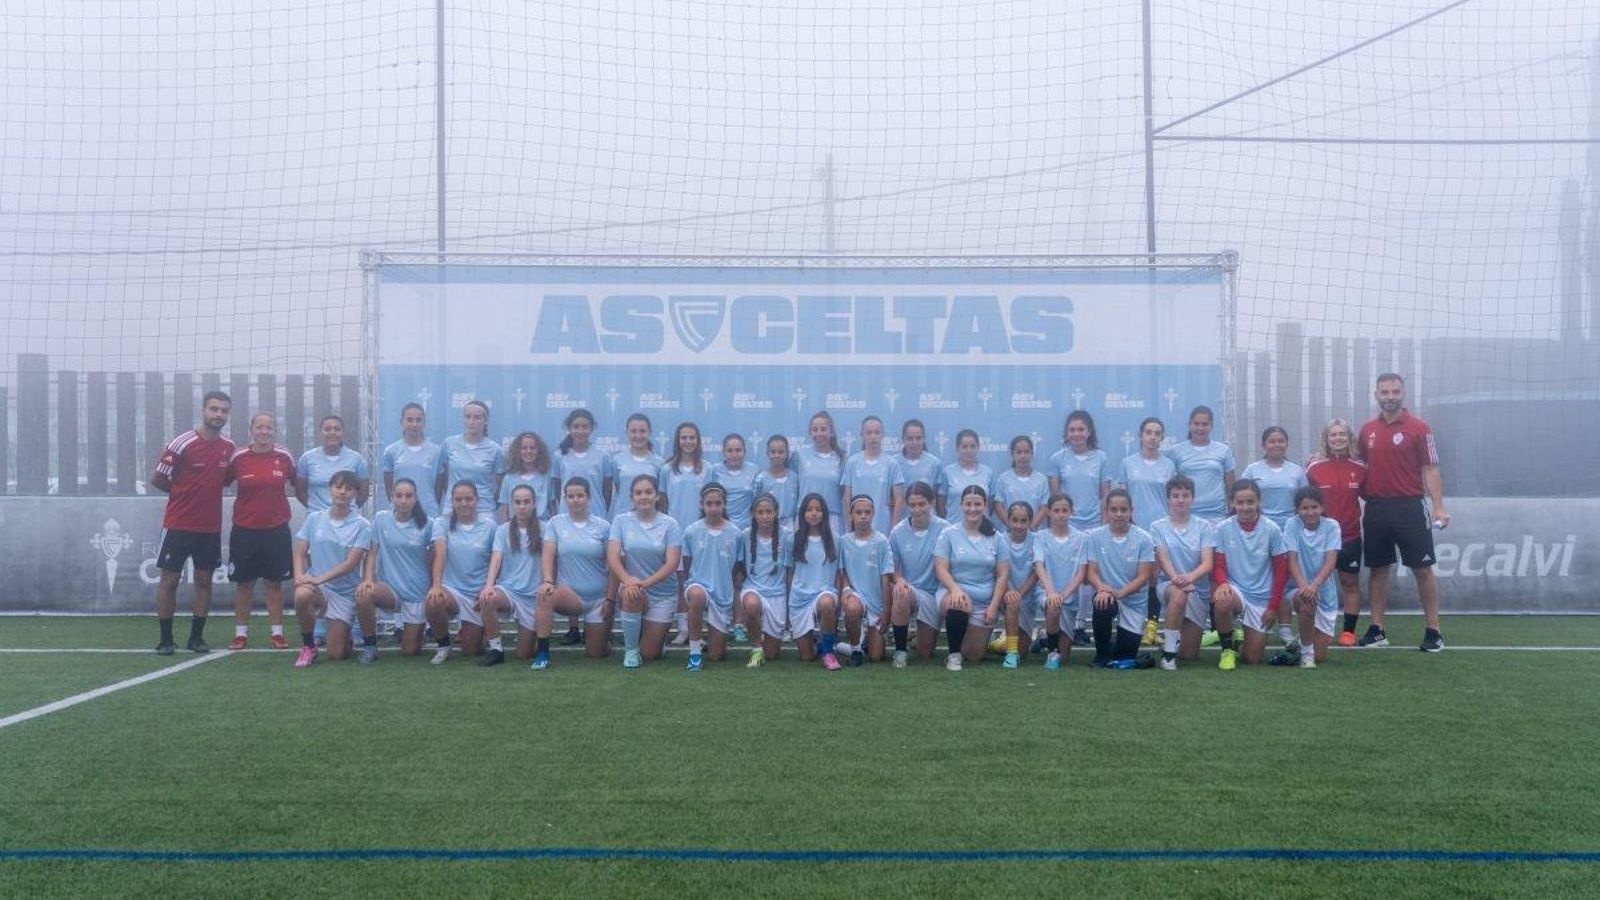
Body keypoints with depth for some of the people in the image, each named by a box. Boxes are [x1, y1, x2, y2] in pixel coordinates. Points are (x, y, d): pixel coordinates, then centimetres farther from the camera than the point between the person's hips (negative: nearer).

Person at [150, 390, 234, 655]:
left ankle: (196, 637, 16)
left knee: (204, 580, 7)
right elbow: (157, 479, -5)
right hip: (179, 524, -4)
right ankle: (165, 639, 9)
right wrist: (185, 494, 4)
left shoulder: (229, 447, 4)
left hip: (211, 526, 5)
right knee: (169, 579, 1)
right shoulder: (182, 443, -12)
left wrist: (207, 492, 4)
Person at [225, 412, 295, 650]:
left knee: (274, 583, 5)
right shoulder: (238, 457, -3)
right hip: (244, 530, 0)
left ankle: (277, 633, 11)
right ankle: (241, 633, 14)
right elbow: (223, 483, 6)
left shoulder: (284, 457, -1)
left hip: (277, 530, 0)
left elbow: (296, 484, 12)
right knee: (243, 583, 6)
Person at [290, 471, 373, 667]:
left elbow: (351, 563, -14)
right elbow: (300, 553, 2)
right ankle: (308, 646, -12)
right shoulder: (314, 519, 2)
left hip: (345, 592, -1)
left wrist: (321, 578, -24)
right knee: (302, 595, -37)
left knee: (336, 654, -4)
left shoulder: (362, 525, -6)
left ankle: (347, 635, 35)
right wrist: (299, 577, -18)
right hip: (316, 585, 1)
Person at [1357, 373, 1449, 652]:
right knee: (1378, 569, 8)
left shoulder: (1419, 428, -2)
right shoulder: (1367, 430, 10)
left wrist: (1439, 507, -12)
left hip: (1408, 508, -4)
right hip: (1375, 509, 4)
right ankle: (1377, 630, 15)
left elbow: (1430, 470, -5)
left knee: (1422, 569, -2)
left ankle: (1433, 631, 5)